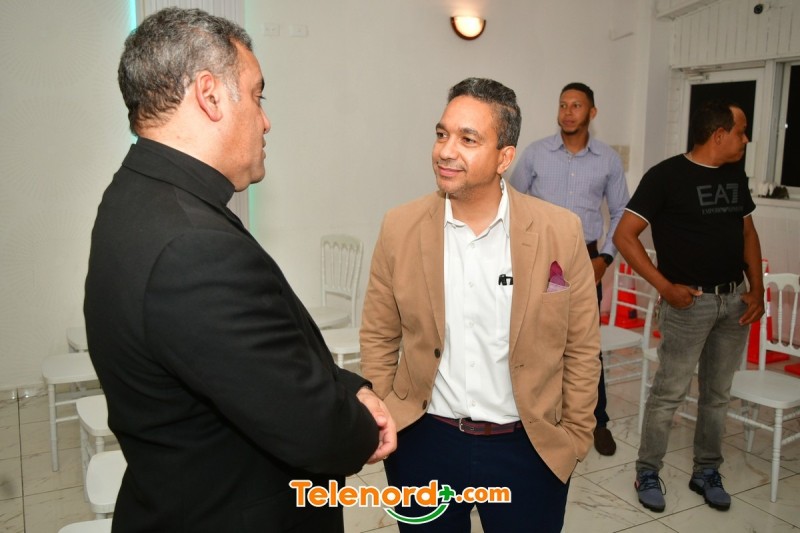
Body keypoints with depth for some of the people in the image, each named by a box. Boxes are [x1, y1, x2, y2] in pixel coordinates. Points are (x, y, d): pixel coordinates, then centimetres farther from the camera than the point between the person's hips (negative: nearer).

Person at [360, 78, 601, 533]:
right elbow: (379, 337, 1)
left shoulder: (561, 232, -11)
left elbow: (581, 347, -2)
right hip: (424, 442, 1)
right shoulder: (400, 228, -8)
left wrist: (576, 435, 2)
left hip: (530, 447, 0)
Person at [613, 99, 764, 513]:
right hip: (689, 301, -6)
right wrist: (665, 287, -17)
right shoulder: (666, 176, -12)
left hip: (735, 299, 7)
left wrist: (757, 288, 5)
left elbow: (748, 232, 17)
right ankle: (647, 472, 17)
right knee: (669, 393, 0)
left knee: (718, 393, 14)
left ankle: (706, 471, 29)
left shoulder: (735, 175, 8)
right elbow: (624, 236, -15)